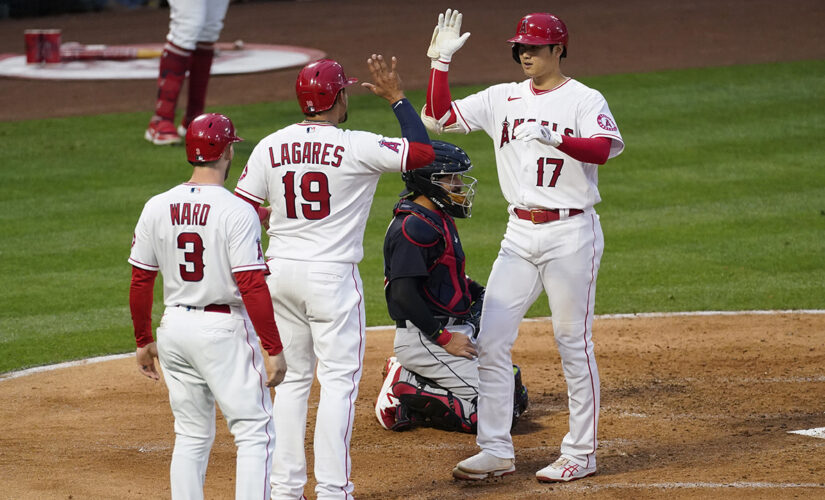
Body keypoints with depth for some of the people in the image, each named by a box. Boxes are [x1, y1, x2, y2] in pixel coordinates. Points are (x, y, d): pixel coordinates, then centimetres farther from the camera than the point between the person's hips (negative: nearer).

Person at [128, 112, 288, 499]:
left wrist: (144, 341, 17)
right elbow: (252, 287, -18)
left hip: (174, 326, 6)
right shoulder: (237, 212, -14)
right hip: (224, 329, -6)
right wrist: (274, 350, -14)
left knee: (191, 435, 15)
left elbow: (140, 282, 6)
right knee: (254, 431, -1)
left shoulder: (157, 208, 2)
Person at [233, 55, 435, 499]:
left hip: (279, 273, 5)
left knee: (292, 379, 14)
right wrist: (396, 98, 1)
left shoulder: (270, 147, 1)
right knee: (339, 380, 0)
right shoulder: (357, 147, -12)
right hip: (332, 275, -5)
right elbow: (423, 151, -8)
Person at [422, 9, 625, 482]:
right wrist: (441, 61, -2)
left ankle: (581, 454, 8)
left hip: (570, 234, -6)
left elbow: (602, 150, -24)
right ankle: (497, 451, 8)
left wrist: (555, 140, -41)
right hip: (520, 234, 6)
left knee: (574, 343, 0)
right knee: (490, 340, 2)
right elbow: (438, 116, 7)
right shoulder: (503, 99, 10)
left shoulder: (586, 100, -6)